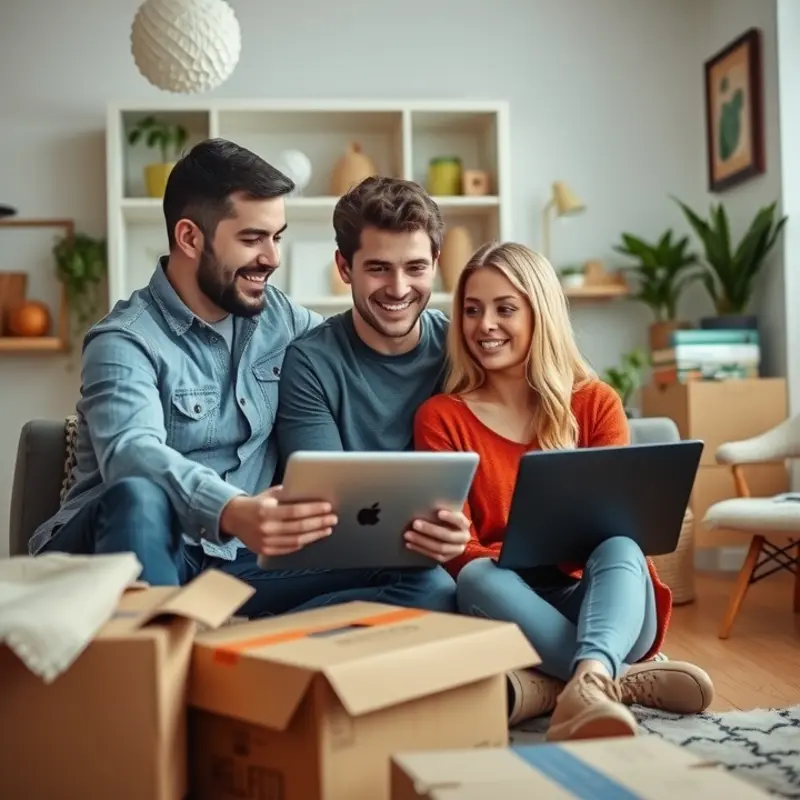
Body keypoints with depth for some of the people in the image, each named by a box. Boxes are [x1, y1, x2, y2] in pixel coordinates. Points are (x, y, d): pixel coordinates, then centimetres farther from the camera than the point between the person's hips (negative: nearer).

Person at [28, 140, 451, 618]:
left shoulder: (278, 318, 10)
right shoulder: (125, 342, -10)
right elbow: (131, 453, -30)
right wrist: (231, 512, -50)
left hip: (234, 560, 5)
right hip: (136, 556, -4)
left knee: (417, 584, -19)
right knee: (138, 495, -40)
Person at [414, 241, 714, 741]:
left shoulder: (596, 403, 6)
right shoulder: (440, 419, 2)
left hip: (603, 606, 1)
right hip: (510, 611, 0)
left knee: (619, 548, -32)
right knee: (477, 579, -34)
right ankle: (620, 678, -34)